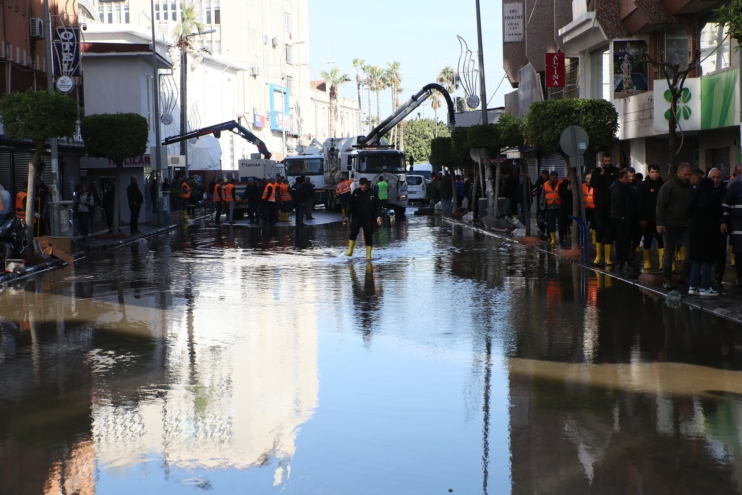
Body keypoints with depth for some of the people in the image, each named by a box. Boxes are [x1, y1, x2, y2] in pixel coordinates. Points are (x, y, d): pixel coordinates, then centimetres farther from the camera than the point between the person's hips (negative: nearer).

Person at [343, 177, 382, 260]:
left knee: (368, 235, -1)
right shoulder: (356, 192, 2)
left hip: (368, 218, -1)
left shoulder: (372, 194, -4)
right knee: (353, 231, -21)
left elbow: (378, 205, 0)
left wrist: (378, 216, -12)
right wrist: (347, 216, 6)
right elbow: (351, 205, 8)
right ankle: (350, 251, -17)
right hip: (357, 216, 1)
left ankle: (368, 255, 8)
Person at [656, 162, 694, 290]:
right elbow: (661, 205, -10)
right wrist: (660, 223, -17)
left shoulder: (690, 187, 11)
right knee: (669, 252, 1)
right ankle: (666, 279, 7)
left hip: (685, 225, 5)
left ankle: (685, 275, 11)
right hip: (670, 225, -5)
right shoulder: (668, 186, -6)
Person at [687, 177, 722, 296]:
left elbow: (690, 212, 8)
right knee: (707, 260, -1)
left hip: (695, 232, 6)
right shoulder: (714, 200, -11)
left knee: (697, 261, 13)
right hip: (709, 232, -6)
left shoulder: (694, 199, 4)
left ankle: (692, 286, 11)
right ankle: (704, 288, -2)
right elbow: (719, 215, -5)